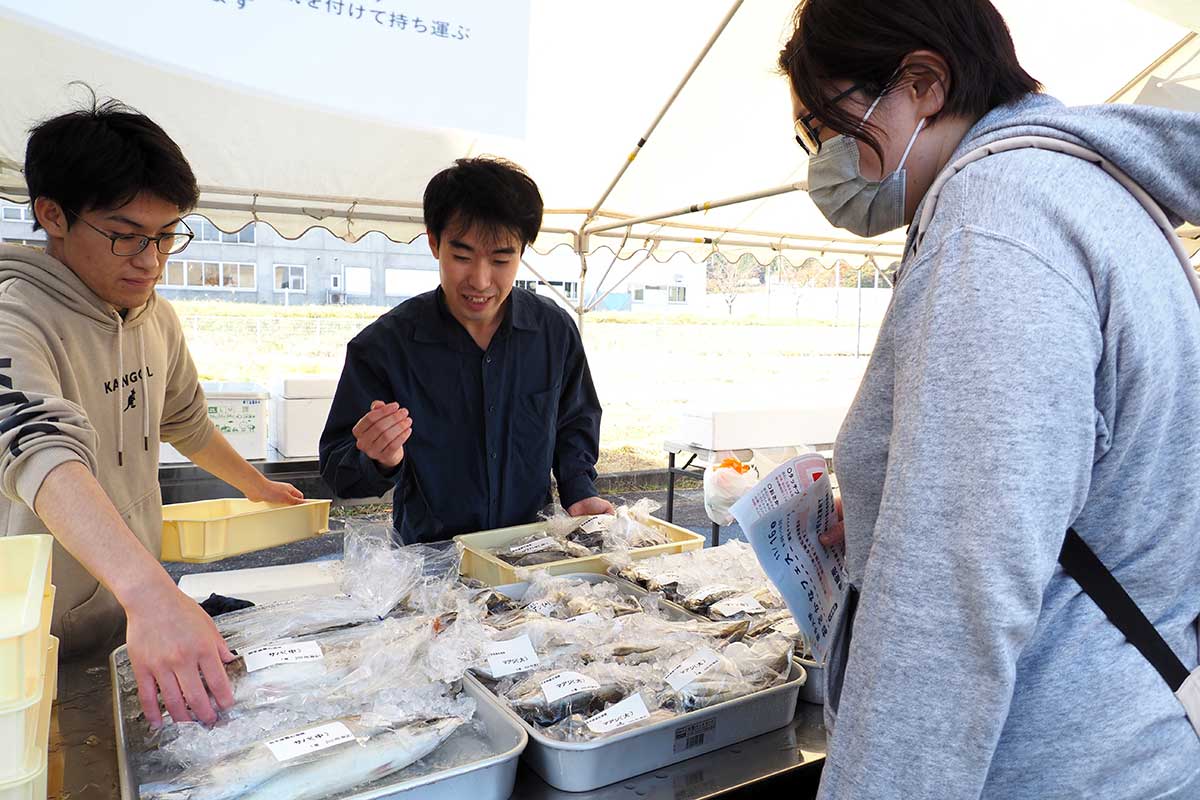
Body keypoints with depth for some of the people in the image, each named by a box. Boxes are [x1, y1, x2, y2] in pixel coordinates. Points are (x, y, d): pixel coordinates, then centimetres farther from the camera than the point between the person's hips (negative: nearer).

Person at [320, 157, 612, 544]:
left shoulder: (556, 331, -1)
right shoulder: (382, 345, -10)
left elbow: (575, 423, 16)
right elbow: (338, 471, -3)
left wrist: (579, 492, 1)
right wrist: (378, 462, -24)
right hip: (430, 558, -1)